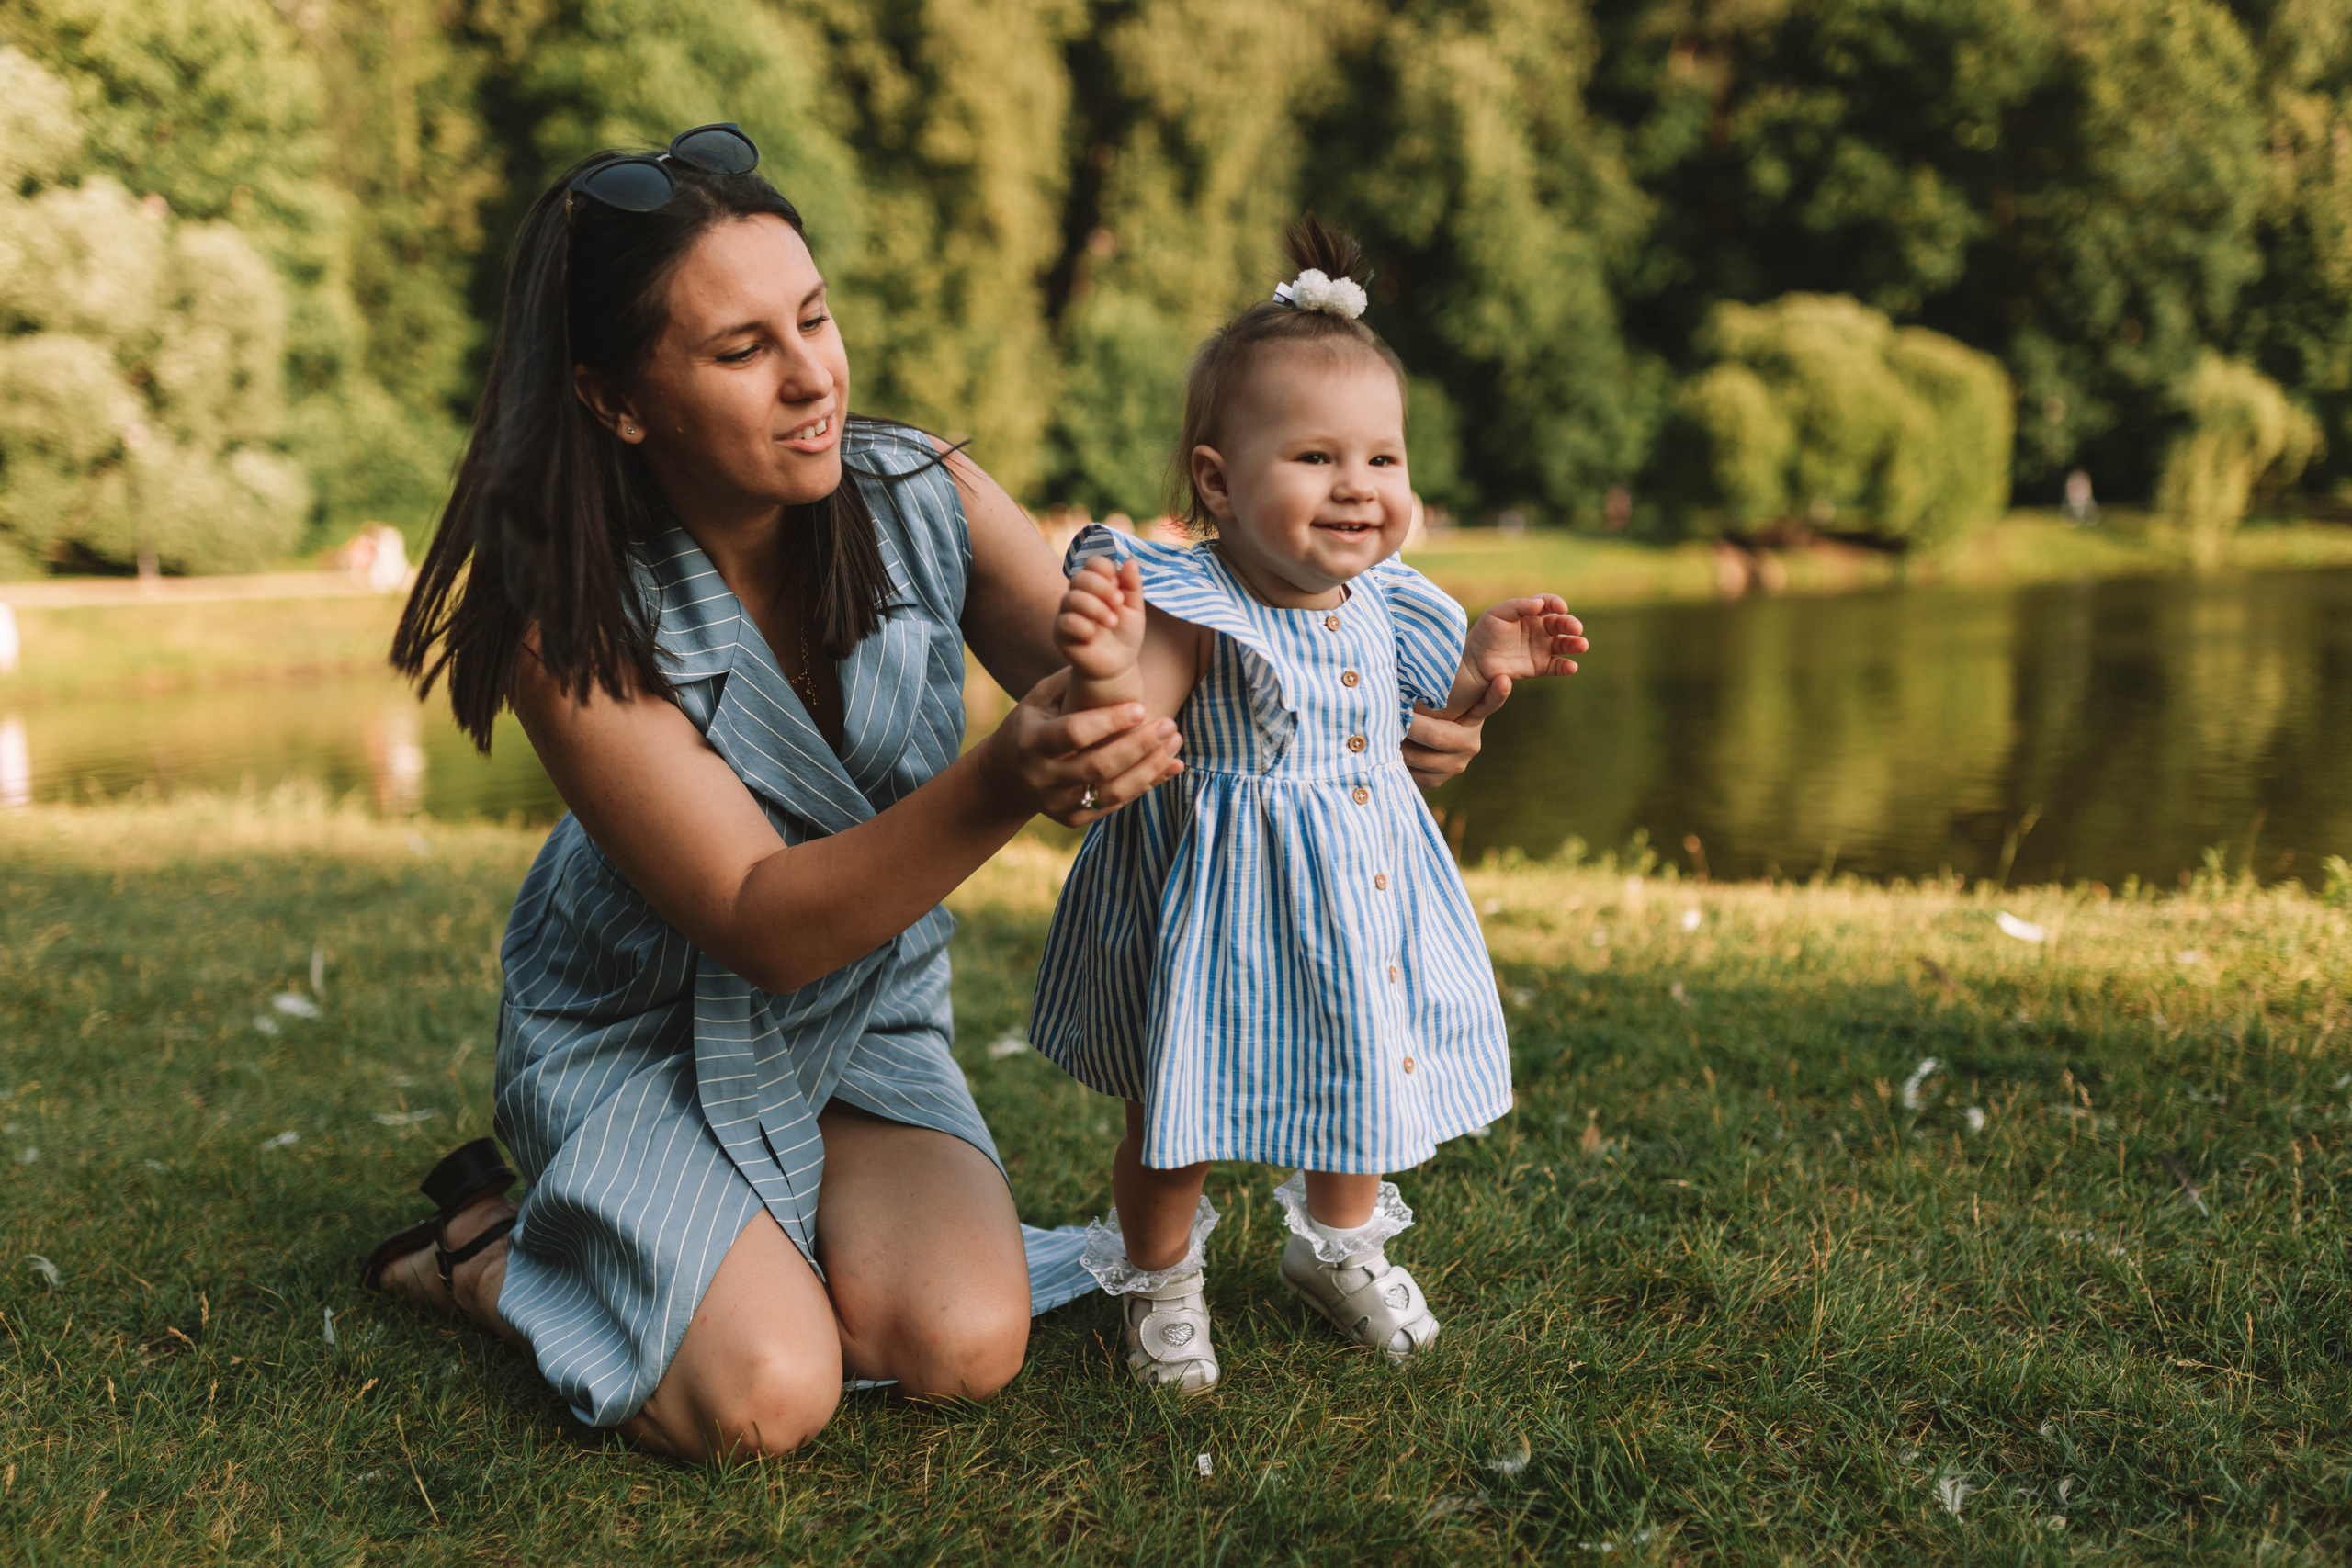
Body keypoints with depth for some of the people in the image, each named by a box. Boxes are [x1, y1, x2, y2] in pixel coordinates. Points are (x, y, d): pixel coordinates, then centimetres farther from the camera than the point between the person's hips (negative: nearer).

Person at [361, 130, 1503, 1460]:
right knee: (766, 1396, -21)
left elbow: (1148, 708, -11)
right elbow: (760, 925, -30)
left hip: (869, 1020, 4)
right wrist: (1000, 790, -46)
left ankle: (759, 1242, 13)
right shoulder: (567, 618, -25)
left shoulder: (924, 499, -15)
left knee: (964, 1347, -17)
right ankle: (483, 1250, 8)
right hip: (647, 1036, -3)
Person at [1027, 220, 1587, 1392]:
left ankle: (1339, 1245, 52)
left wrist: (1485, 665, -5)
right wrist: (1104, 670, -55)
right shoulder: (1192, 607, -25)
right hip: (1224, 907, -6)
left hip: (1366, 893, 6)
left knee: (1364, 1078, 24)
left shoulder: (1378, 602, -4)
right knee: (1178, 1114, 9)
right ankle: (1159, 1281, 37)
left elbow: (1426, 708, 15)